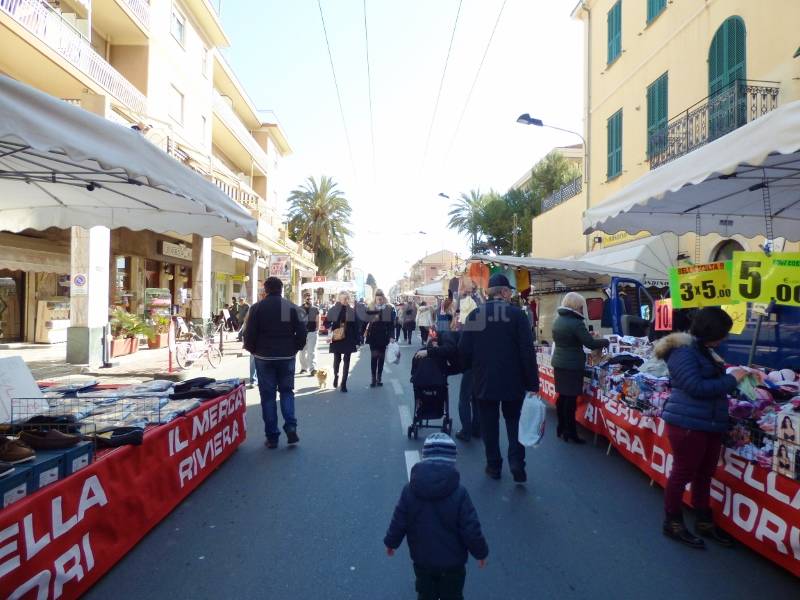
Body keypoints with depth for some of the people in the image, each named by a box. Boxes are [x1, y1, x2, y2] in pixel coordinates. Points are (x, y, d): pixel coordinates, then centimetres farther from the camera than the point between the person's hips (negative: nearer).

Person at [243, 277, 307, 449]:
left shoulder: (257, 308, -5)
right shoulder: (292, 307, -2)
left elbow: (249, 334, -7)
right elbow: (301, 333, -4)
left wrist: (253, 350, 12)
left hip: (264, 358, -1)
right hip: (287, 357, 1)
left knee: (268, 395, 7)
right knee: (287, 391, 16)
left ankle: (272, 436, 10)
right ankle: (291, 427, 0)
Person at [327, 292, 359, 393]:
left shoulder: (352, 311, 1)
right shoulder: (334, 309, 0)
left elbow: (356, 327, 0)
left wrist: (357, 341, -3)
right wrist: (331, 331, -16)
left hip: (348, 339, 1)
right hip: (337, 339, 0)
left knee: (346, 361, 2)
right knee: (337, 360, 6)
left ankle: (344, 383, 10)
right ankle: (336, 376, 35)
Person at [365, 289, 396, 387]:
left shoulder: (390, 308, -1)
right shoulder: (370, 308, 0)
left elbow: (392, 323, -2)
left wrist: (391, 336, -7)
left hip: (384, 336, 0)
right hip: (373, 336, 0)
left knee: (381, 357, 8)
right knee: (374, 357, -2)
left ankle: (379, 378, 16)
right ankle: (373, 379, 3)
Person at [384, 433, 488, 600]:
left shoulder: (410, 490, -16)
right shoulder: (459, 493, -22)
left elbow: (398, 523, -7)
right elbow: (471, 530, -18)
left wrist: (391, 542, 12)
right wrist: (481, 552, 0)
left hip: (422, 560, 2)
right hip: (453, 562, -2)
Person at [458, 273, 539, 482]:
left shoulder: (474, 315, -4)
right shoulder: (517, 314, -10)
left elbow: (464, 349, -3)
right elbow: (527, 351, -13)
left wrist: (471, 368, 16)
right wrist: (532, 383, -6)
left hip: (484, 381, 1)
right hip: (513, 381, -1)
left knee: (489, 425, 13)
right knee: (514, 423, 16)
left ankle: (493, 466, 21)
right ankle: (516, 463, 5)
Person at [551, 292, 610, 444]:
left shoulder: (557, 320, 9)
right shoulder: (576, 322, -17)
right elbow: (590, 343, -16)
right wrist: (605, 342, 2)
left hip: (558, 363, 8)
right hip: (572, 365, -8)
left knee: (562, 396, 14)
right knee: (571, 398, -2)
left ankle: (562, 428, 23)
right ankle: (570, 432, 4)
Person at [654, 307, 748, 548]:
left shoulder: (704, 350, 13)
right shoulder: (683, 351, -17)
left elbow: (712, 380, 19)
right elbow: (696, 387, -22)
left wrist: (735, 375, 6)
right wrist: (731, 380, -15)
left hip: (711, 424, 9)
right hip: (687, 424, -9)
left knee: (704, 475, 19)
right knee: (682, 474, 3)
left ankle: (704, 522, 35)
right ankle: (673, 523, 19)